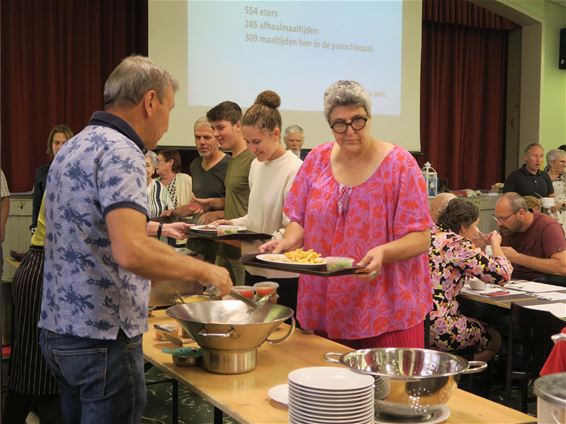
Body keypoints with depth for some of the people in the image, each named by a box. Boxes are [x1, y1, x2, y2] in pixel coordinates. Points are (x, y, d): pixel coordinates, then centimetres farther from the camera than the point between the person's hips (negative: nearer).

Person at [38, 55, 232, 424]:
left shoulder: (75, 146, 12)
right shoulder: (120, 152, -18)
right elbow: (131, 252, -30)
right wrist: (203, 270, -17)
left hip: (58, 328, 9)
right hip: (102, 338, -9)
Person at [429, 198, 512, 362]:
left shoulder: (431, 234, 13)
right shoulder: (458, 244, -12)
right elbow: (503, 274, -8)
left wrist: (473, 245, 25)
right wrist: (495, 244, 9)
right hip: (433, 326, -9)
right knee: (494, 339, 12)